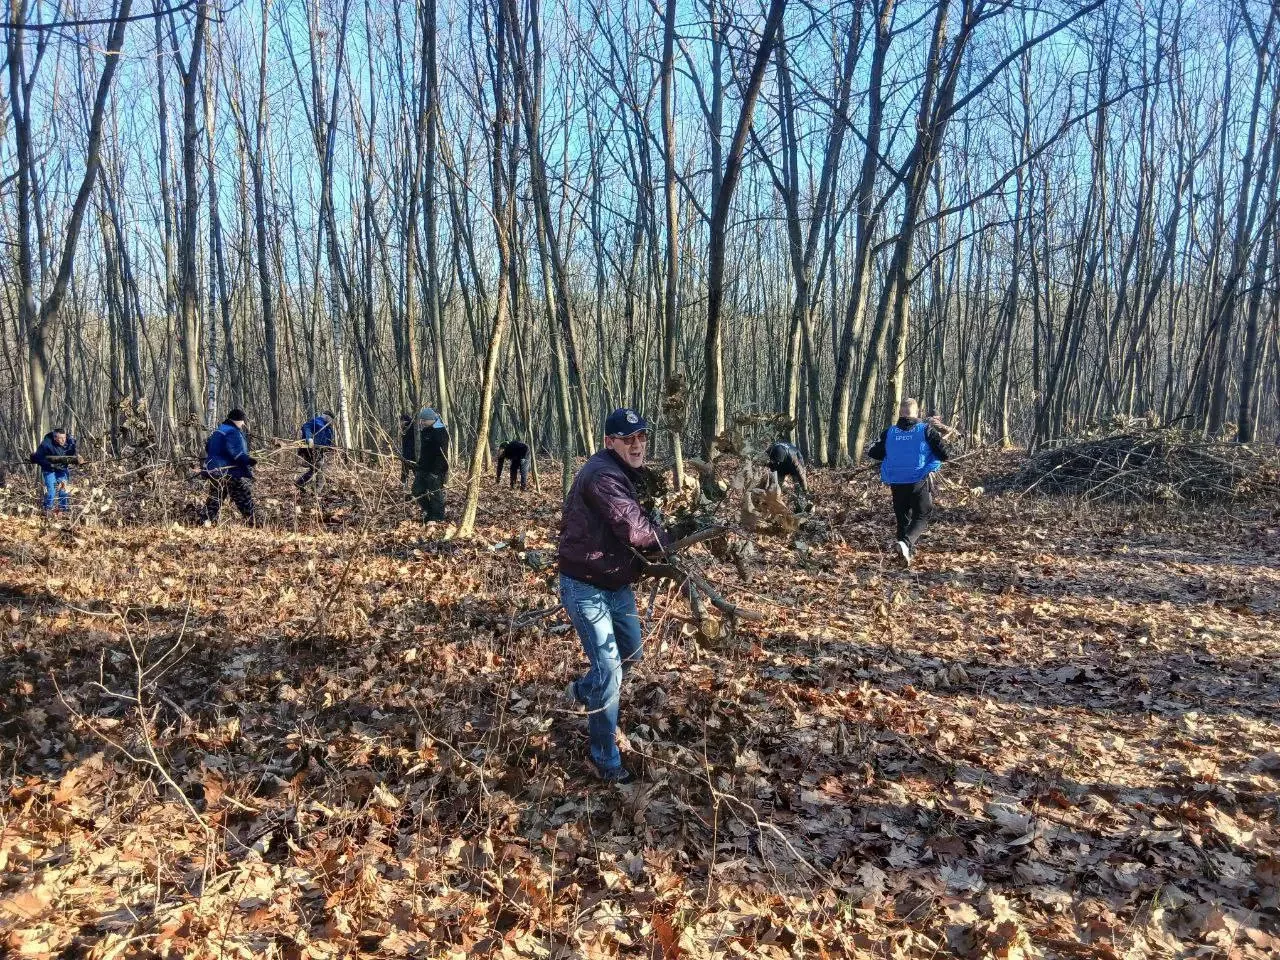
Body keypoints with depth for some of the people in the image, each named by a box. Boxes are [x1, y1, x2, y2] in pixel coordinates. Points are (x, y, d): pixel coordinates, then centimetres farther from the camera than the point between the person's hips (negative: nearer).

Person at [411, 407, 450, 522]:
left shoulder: (440, 432, -16)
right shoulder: (424, 430, 14)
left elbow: (442, 454, -22)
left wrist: (436, 471, -25)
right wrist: (417, 466, 19)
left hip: (435, 470, -10)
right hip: (423, 468, 10)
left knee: (436, 494, -4)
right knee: (417, 491, 11)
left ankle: (437, 519, 3)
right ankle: (428, 511, 26)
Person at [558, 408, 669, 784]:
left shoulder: (625, 473, 9)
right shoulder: (603, 475, -25)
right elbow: (635, 529, -32)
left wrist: (645, 559, -6)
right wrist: (668, 541, -12)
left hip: (616, 581, 10)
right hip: (586, 586, -10)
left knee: (631, 653, 22)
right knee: (610, 671, -6)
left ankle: (582, 691, 46)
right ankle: (606, 760, 10)